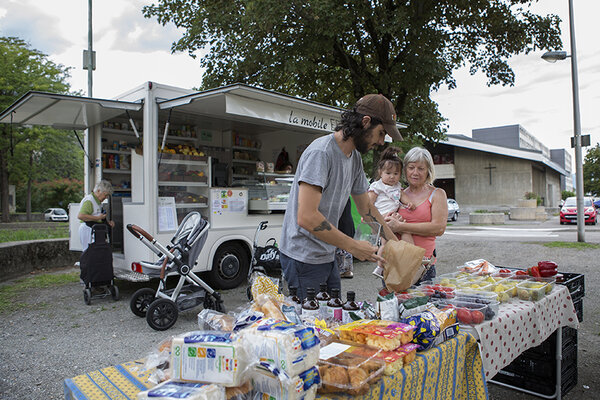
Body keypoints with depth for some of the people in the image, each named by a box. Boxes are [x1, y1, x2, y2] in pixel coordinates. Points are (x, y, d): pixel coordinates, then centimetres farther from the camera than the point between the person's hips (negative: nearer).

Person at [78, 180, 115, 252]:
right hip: (88, 231, -10)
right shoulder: (89, 200, -13)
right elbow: (80, 216, -27)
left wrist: (108, 222, 13)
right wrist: (98, 218, -24)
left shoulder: (98, 201, 19)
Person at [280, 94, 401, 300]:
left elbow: (365, 206, 20)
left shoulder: (355, 157, 9)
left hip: (327, 257, 9)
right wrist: (352, 246, -21)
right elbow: (306, 217, -28)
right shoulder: (320, 152, -21)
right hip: (304, 258, -9)